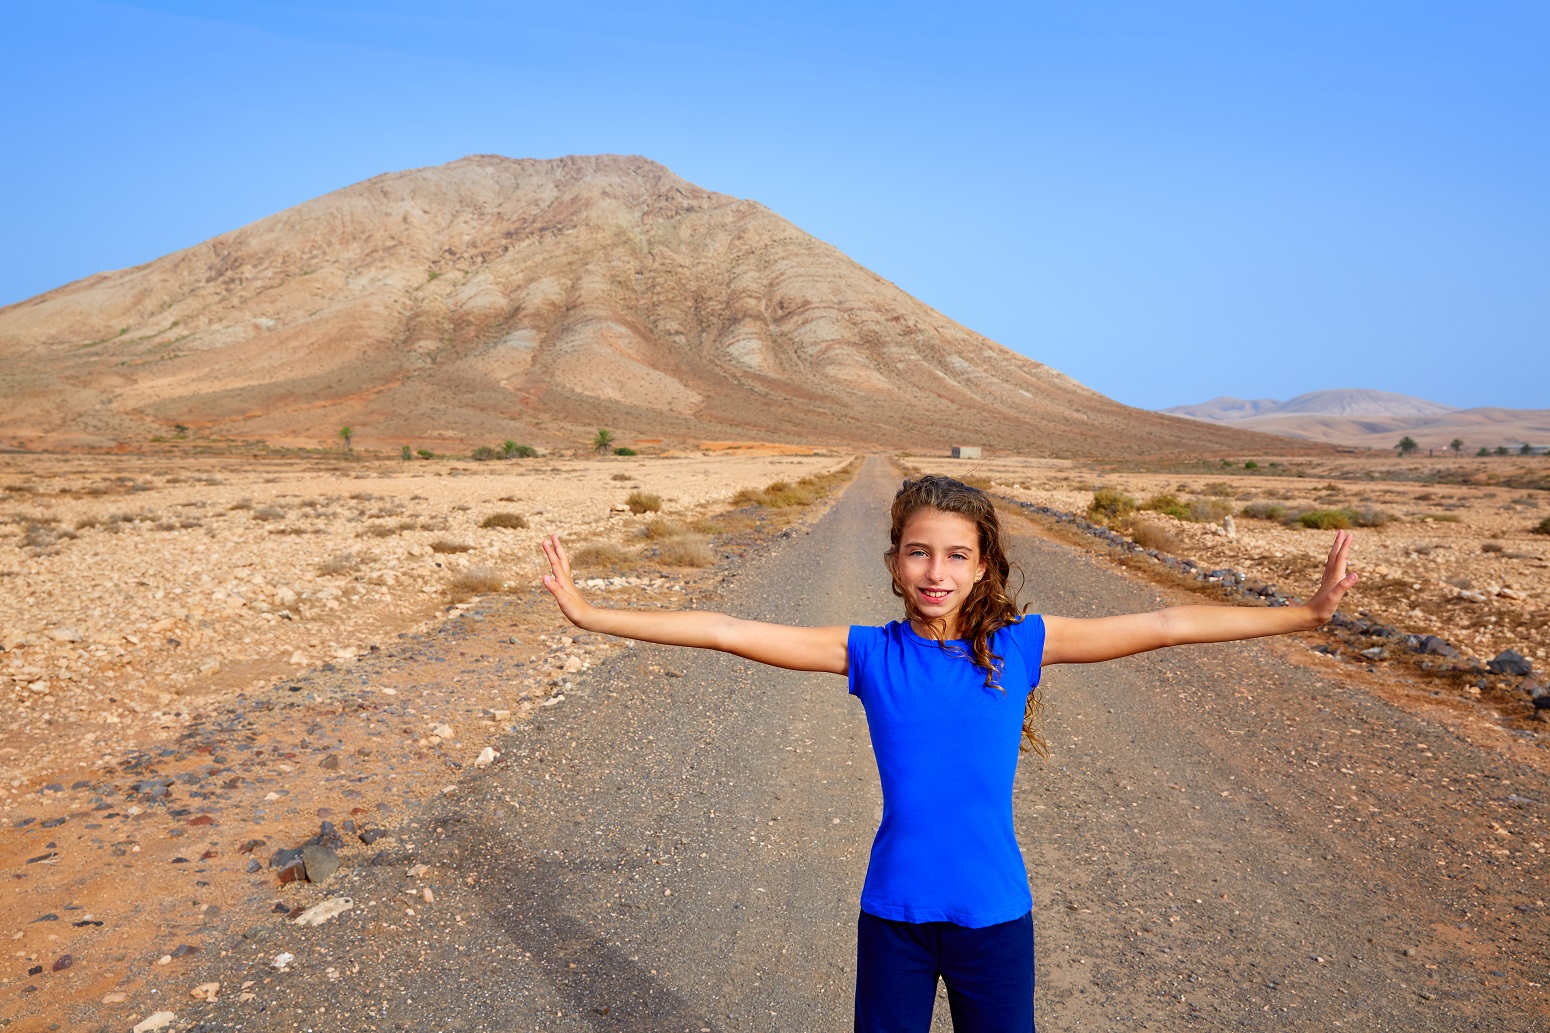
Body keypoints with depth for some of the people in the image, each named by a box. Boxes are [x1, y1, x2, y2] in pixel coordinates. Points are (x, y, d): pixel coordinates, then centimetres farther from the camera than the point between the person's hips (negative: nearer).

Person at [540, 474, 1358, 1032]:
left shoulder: (1020, 644, -8)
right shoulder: (871, 655, -8)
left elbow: (1164, 626, -8)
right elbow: (724, 632, -10)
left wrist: (1307, 613, -9)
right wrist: (588, 614, -11)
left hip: (994, 913, 0)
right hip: (894, 912, 0)